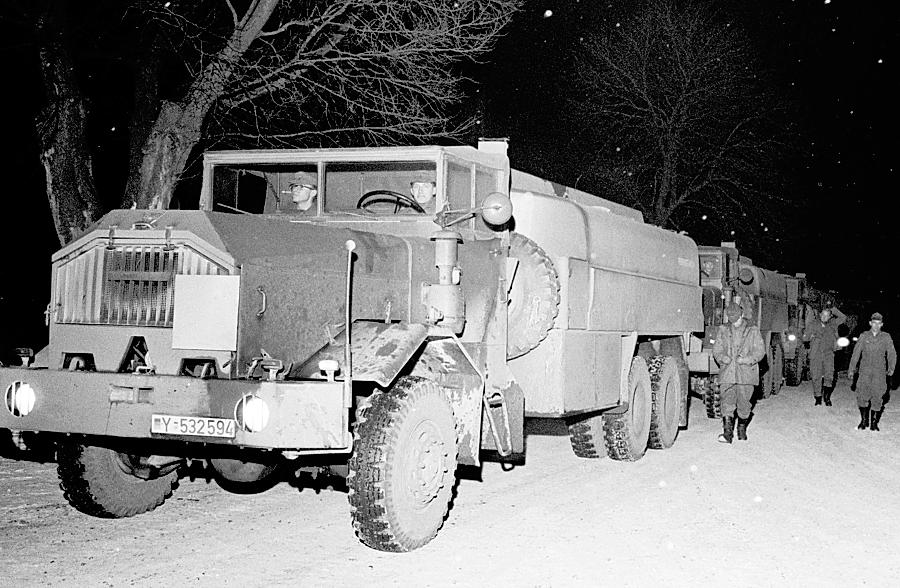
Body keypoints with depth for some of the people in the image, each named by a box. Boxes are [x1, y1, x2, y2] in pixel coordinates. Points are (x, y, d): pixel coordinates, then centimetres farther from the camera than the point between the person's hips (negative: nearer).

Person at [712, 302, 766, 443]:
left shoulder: (753, 331, 4)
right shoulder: (723, 330, 9)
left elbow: (760, 351, 2)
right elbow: (716, 349, 11)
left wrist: (747, 359, -14)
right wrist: (722, 357, -10)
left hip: (746, 373, -1)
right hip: (727, 372, 1)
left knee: (744, 404, 6)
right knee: (727, 402, -9)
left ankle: (742, 429, 26)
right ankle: (727, 432, -12)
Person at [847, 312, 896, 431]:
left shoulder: (886, 337, 4)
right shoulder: (864, 336, 4)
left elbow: (891, 353, 2)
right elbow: (856, 353, 7)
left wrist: (891, 368, -10)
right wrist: (851, 369, 4)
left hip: (880, 372, 0)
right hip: (865, 370, 0)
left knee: (877, 397, -2)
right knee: (862, 395, -6)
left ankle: (874, 423, 9)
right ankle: (864, 420, 9)